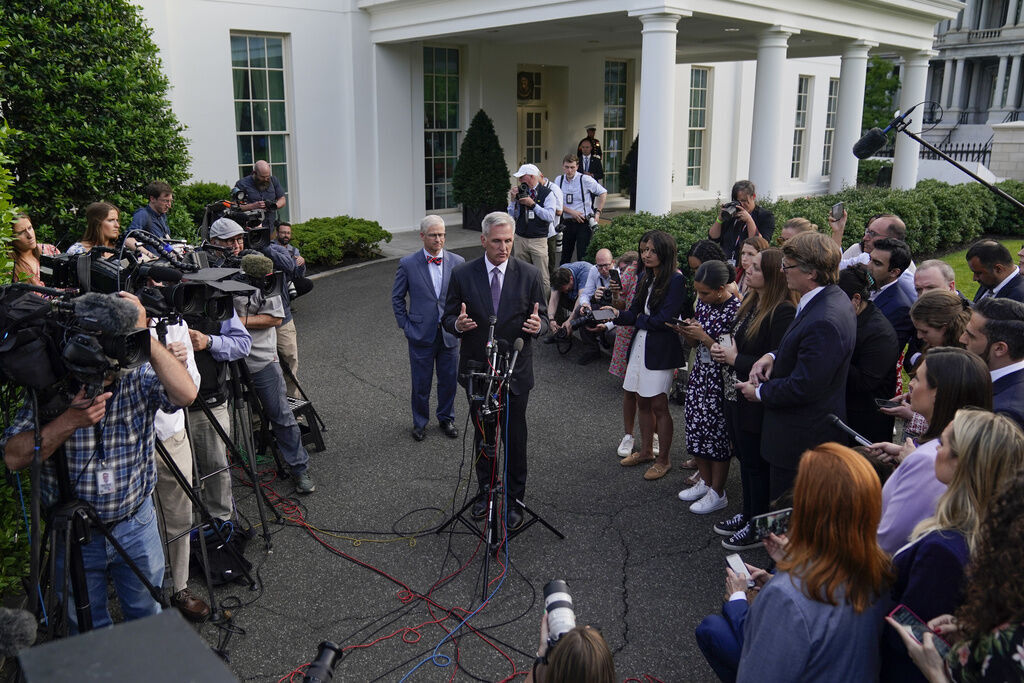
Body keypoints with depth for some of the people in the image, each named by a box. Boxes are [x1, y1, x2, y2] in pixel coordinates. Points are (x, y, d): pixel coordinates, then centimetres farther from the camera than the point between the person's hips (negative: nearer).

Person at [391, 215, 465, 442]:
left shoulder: (457, 262, 0)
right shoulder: (408, 264, -5)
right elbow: (397, 297, 4)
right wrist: (405, 325, 0)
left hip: (449, 334, 2)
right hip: (421, 335, -2)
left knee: (449, 380, 12)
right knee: (421, 383, 8)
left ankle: (446, 419, 32)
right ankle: (419, 422, 27)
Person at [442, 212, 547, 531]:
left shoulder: (529, 274, -5)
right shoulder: (462, 275, -5)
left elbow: (542, 316, 1)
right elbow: (448, 318, 0)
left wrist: (538, 324, -24)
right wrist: (458, 323, -24)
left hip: (515, 372, -1)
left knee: (515, 438, 6)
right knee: (482, 435, 17)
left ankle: (513, 501, 22)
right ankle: (486, 491, 36)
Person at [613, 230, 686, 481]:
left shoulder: (675, 280, -13)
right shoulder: (644, 277, 10)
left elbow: (664, 319, -18)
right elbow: (634, 313, 10)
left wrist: (639, 320, -5)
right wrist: (617, 315, -9)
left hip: (661, 349, -7)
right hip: (640, 345, 7)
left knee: (659, 406, 1)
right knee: (642, 402, 15)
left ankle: (663, 459, 15)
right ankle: (646, 451, 31)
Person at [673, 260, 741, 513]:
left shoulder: (735, 310, -18)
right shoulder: (703, 303, 5)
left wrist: (703, 336, -23)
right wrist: (686, 332, -7)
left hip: (720, 381, -7)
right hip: (700, 376, 7)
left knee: (717, 434, 2)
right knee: (696, 428, 13)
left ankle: (717, 493, 17)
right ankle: (705, 482, 32)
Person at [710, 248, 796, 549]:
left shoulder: (783, 312, -22)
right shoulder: (750, 301, 6)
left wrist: (736, 359, -18)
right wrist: (724, 350, 0)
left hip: (758, 402, -9)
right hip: (738, 396, 9)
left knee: (756, 463, 6)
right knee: (744, 457, 21)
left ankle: (758, 527, 22)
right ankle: (747, 513, 38)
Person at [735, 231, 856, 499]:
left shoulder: (824, 321, -30)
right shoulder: (830, 298, 3)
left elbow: (803, 388, -25)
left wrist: (759, 392, -10)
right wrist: (773, 356, 0)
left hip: (803, 440, -10)